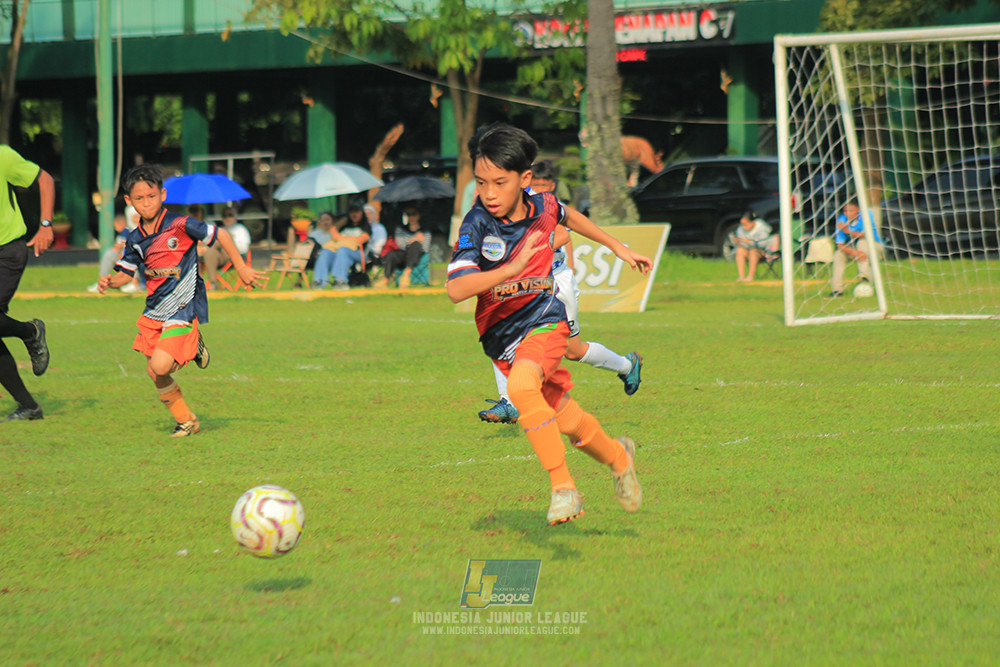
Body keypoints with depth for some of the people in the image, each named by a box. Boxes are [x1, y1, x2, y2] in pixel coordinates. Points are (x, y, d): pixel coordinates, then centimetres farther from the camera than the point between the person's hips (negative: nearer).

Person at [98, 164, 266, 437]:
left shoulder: (180, 225, -14)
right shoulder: (136, 239, 4)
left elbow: (220, 235, -8)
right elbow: (125, 273, 14)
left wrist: (241, 268, -5)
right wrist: (109, 281, -8)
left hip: (182, 310, -7)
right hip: (154, 312, 7)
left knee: (161, 365, -21)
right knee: (154, 373, 5)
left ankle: (193, 347, 11)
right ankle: (186, 421, 23)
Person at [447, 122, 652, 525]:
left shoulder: (543, 207, -10)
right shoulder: (476, 226, -19)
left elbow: (569, 217, 17)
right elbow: (455, 290, -32)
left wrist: (619, 248, 24)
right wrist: (511, 269, -44)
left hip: (544, 322, -1)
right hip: (502, 336, 1)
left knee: (521, 386, -32)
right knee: (568, 422, 9)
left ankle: (563, 487, -25)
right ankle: (618, 457, 41)